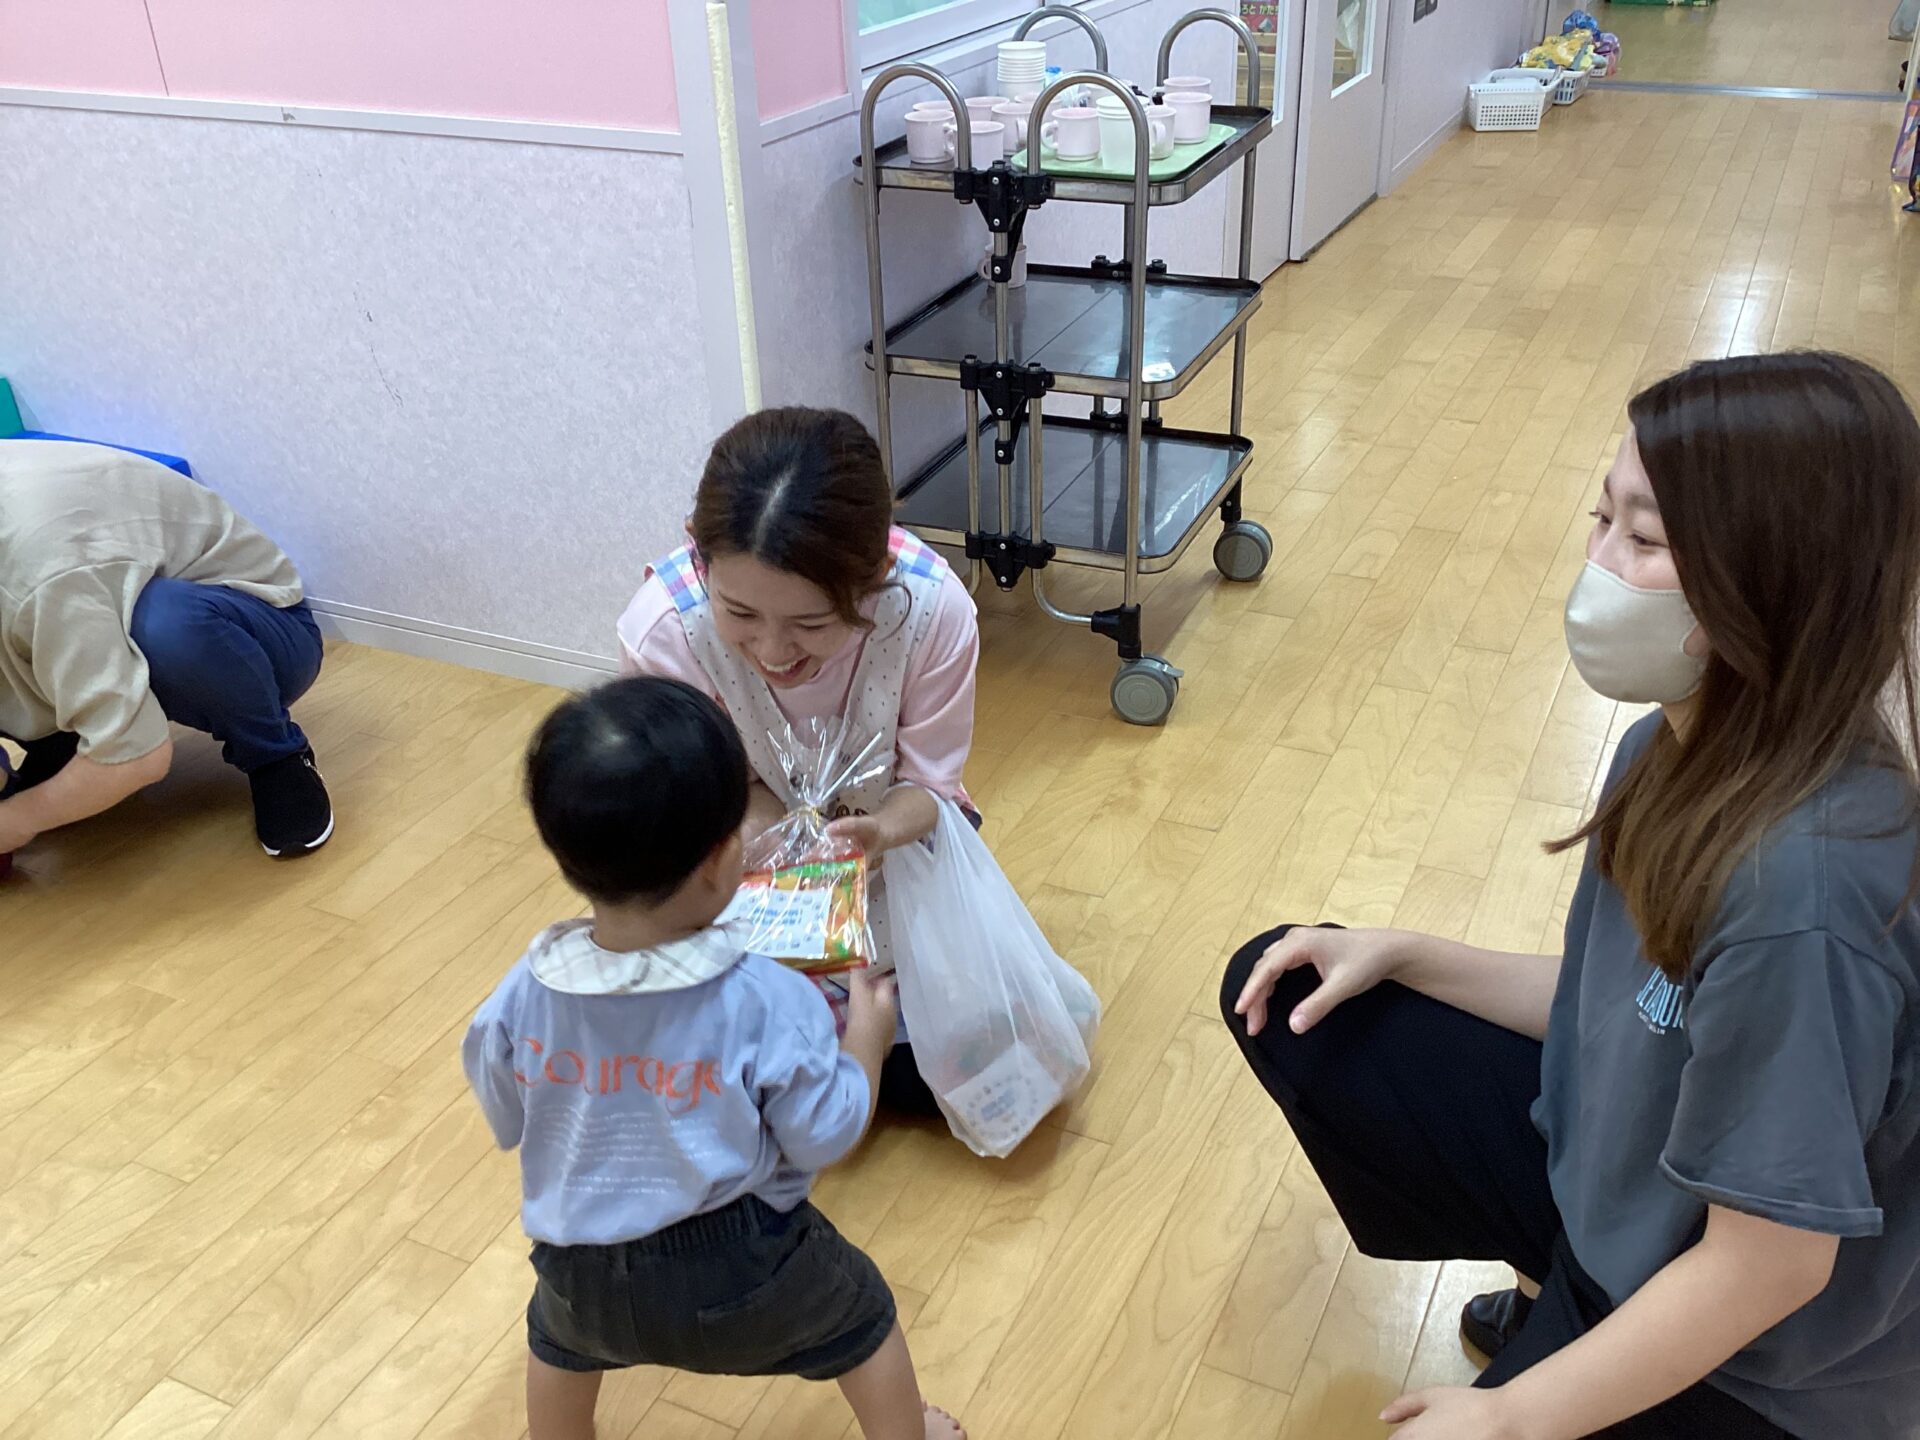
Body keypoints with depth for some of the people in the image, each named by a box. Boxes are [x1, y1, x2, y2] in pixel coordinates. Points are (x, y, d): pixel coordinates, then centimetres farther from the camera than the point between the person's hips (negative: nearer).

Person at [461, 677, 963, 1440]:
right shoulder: (768, 1003, -26)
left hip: (584, 1275, 3)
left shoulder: (523, 997, -17)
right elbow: (824, 1138, -13)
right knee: (861, 1313, 27)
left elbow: (507, 1125, 1)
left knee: (557, 1333, 37)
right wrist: (867, 1037, 1)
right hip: (740, 1269, -2)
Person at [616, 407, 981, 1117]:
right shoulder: (661, 632, -34)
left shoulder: (934, 608, -34)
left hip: (897, 829, 0)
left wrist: (879, 831, -42)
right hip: (757, 842, 0)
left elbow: (928, 784, -19)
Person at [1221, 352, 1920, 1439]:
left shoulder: (1801, 882, -34)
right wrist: (1398, 954, -5)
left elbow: (1772, 1264, -27)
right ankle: (1568, 1304, 16)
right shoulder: (1677, 755, -9)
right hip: (1606, 1160, 7)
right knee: (1282, 994, 6)